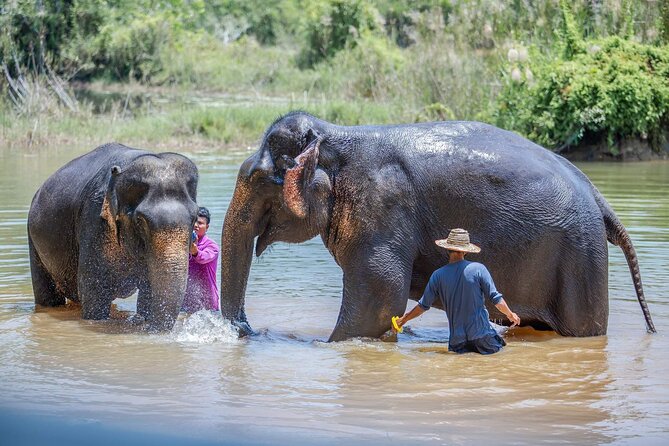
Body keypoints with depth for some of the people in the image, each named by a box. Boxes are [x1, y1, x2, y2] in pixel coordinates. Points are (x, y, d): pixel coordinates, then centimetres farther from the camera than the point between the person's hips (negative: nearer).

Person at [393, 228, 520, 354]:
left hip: (457, 337, 2)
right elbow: (495, 298, -4)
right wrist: (510, 314, 14)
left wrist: (403, 319, 22)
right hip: (481, 333, -2)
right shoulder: (478, 269, -7)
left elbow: (423, 305, 7)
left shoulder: (438, 275, -1)